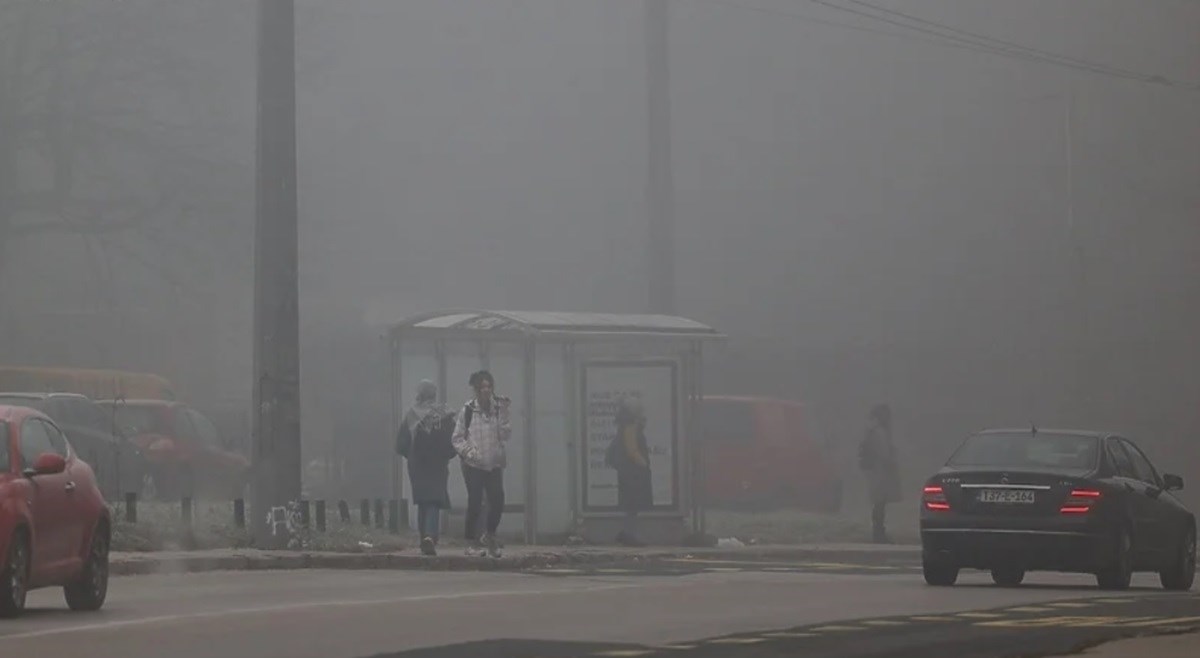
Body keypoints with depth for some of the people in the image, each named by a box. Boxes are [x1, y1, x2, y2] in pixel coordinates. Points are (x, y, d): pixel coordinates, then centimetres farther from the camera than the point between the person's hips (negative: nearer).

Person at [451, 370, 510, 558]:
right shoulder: (467, 410, -2)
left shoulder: (499, 408, 4)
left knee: (497, 501, -5)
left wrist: (504, 414, -13)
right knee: (474, 503, -2)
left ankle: (489, 536, 19)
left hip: (494, 463, 2)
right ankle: (472, 542, 9)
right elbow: (457, 438, 1)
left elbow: (505, 436, -4)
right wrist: (468, 451, -14)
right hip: (473, 465, -2)